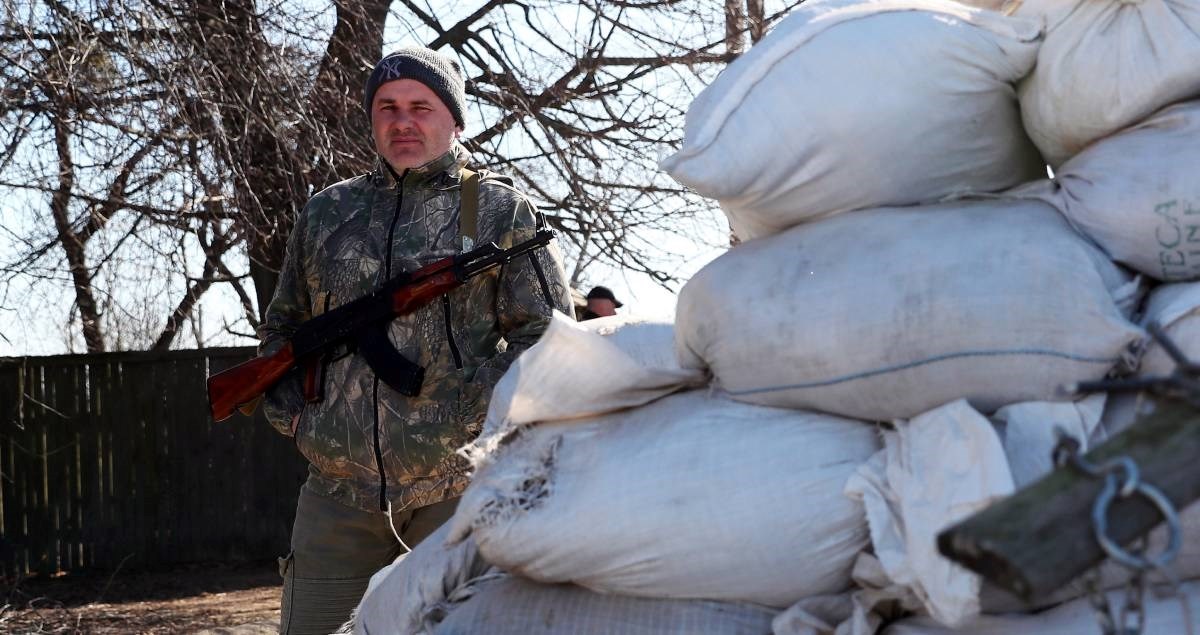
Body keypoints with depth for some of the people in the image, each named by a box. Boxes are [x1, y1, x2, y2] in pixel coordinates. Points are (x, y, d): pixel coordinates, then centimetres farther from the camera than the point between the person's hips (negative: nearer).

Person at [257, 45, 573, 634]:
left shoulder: (501, 211, 3)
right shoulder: (325, 213, 14)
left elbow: (545, 334, -2)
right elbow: (281, 327, 23)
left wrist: (470, 419, -10)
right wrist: (291, 415, 8)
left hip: (457, 487, -3)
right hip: (338, 489, 3)